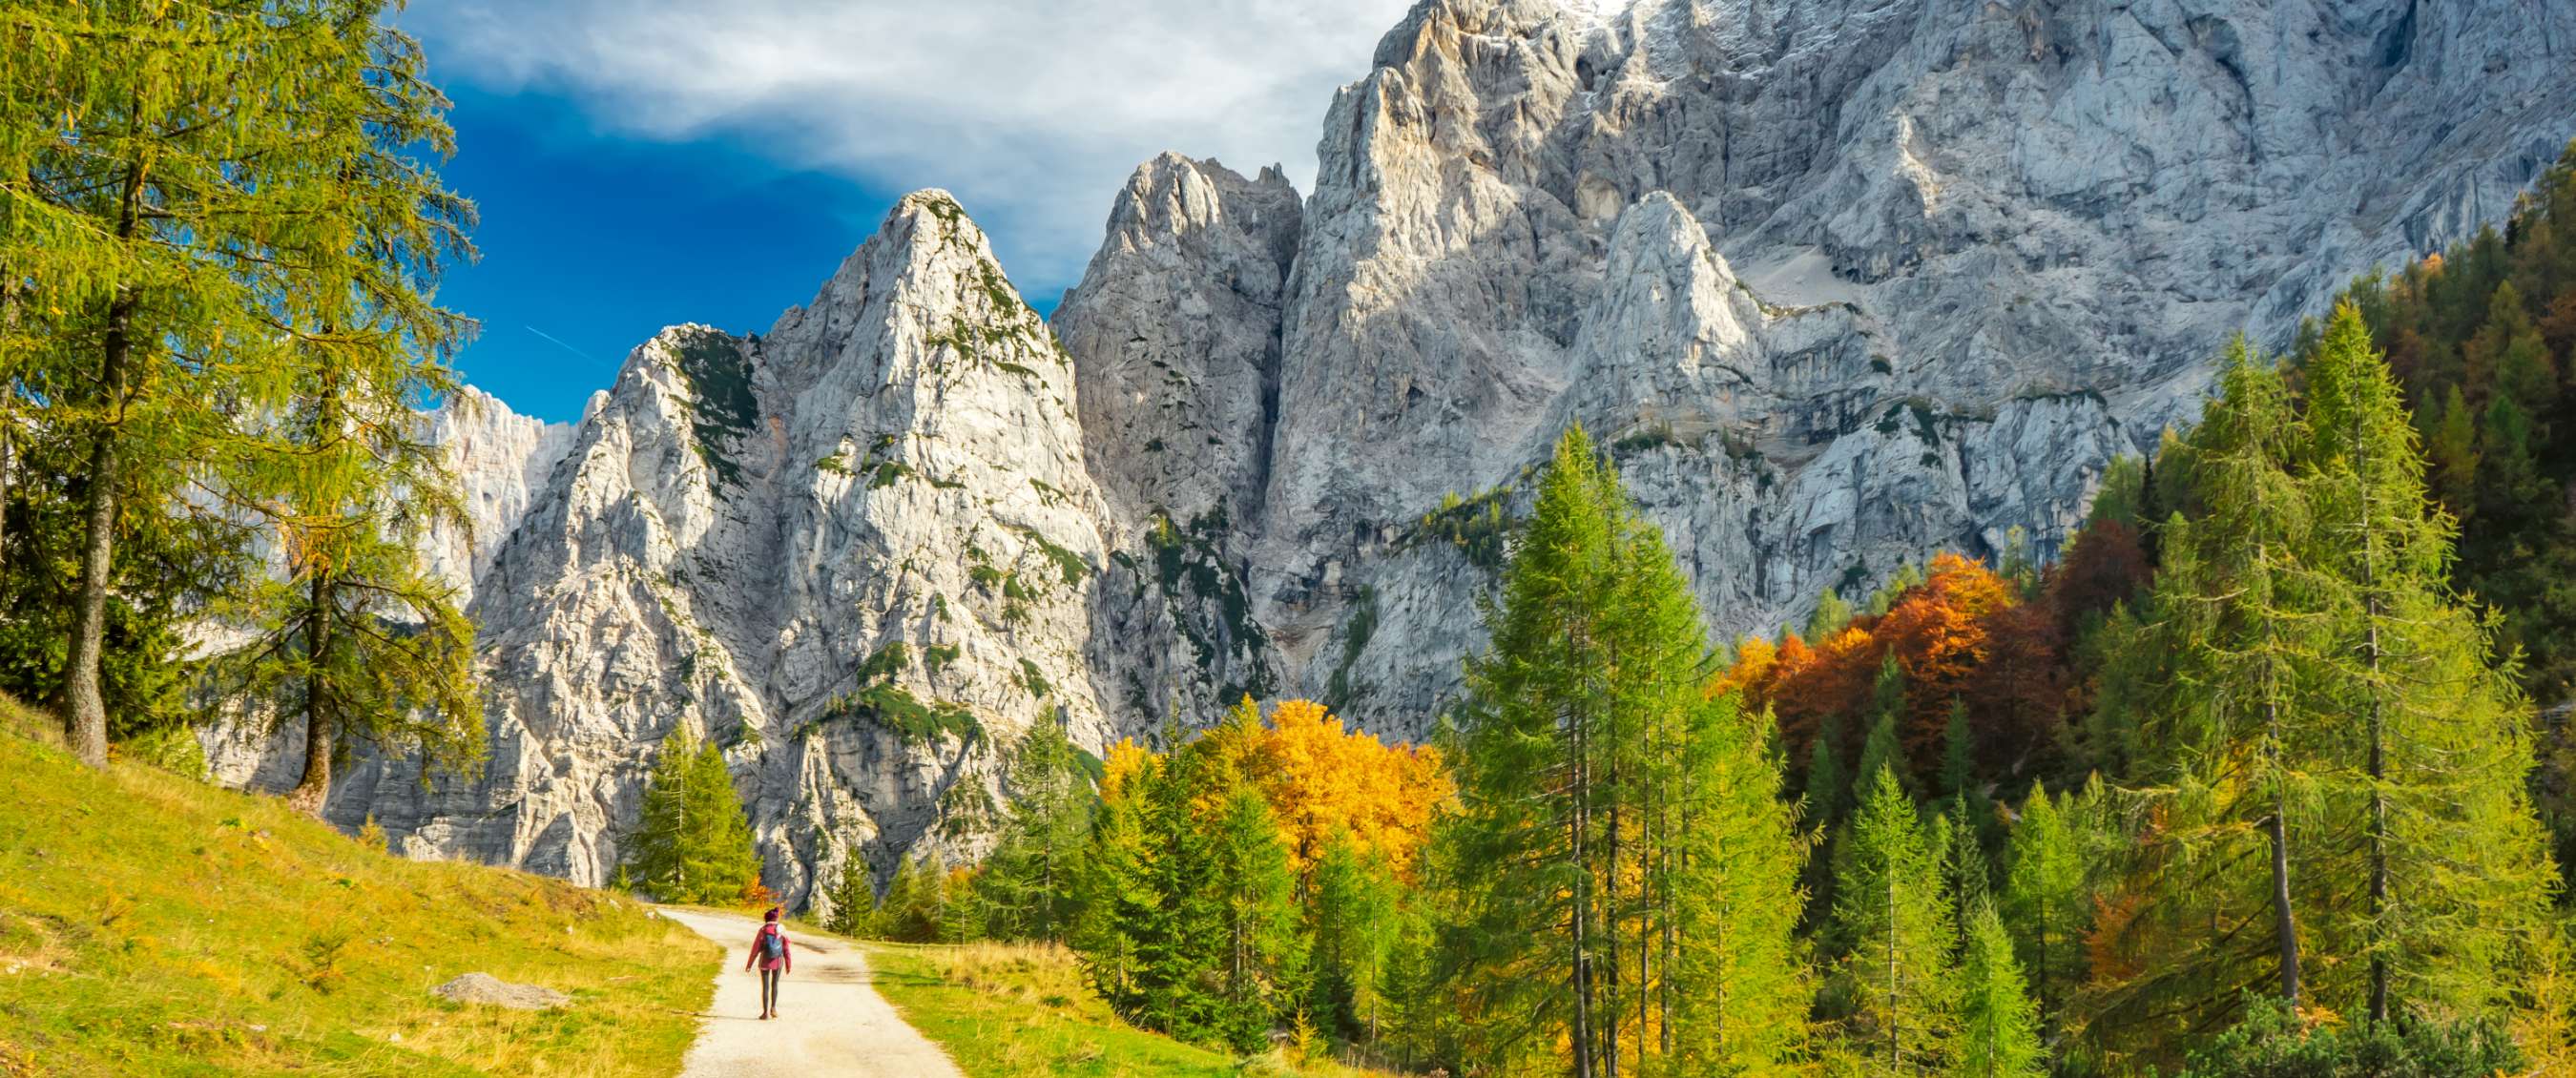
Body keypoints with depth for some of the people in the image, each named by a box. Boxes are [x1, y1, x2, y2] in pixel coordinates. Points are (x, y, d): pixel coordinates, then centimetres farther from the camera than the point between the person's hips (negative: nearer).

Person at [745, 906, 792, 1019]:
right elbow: (786, 949, -3)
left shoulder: (763, 931, -10)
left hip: (765, 961, -2)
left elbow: (755, 948, -7)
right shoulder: (781, 931, -5)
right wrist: (788, 965, 5)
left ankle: (766, 1013, 9)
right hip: (778, 961, 2)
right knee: (774, 984, 22)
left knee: (765, 987, 9)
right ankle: (773, 1008, 13)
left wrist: (749, 963, 3)